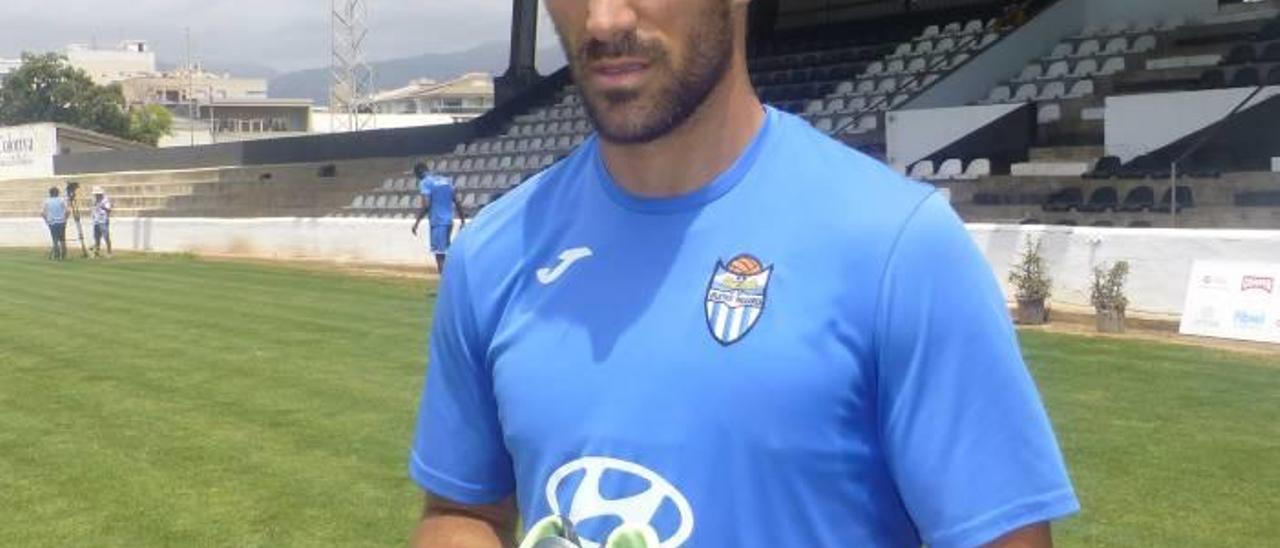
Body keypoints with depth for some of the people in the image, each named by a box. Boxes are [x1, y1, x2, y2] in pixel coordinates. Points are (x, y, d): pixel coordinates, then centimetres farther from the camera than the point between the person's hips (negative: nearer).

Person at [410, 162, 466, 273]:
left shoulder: (425, 183, -5)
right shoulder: (445, 180, 17)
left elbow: (426, 205, -16)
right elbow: (457, 203, 15)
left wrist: (416, 222, -11)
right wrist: (463, 221, 19)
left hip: (437, 222, -7)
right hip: (449, 221, 7)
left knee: (440, 255, -8)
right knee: (445, 253, 16)